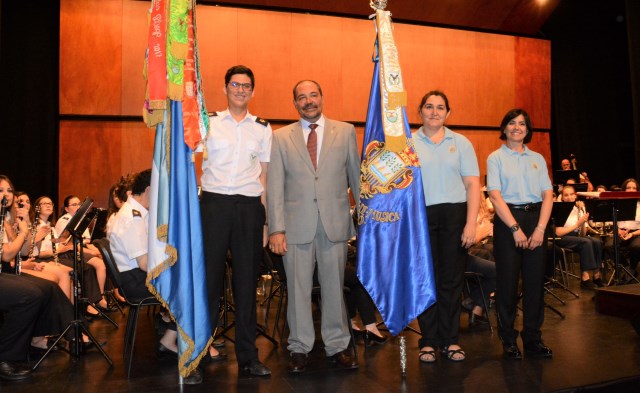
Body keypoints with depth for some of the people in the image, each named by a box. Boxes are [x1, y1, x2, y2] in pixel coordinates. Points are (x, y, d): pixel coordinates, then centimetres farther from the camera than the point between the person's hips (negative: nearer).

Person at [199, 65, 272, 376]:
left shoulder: (263, 128, 11)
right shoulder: (208, 122, 8)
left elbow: (264, 173, 10)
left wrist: (263, 215, 3)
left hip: (249, 206, 1)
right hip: (214, 202, -1)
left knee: (247, 278, 4)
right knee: (210, 272, 1)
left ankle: (248, 355, 12)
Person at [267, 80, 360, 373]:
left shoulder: (345, 131, 7)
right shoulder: (281, 137, 5)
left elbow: (356, 176, 10)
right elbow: (274, 187, 1)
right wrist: (276, 228, -5)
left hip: (335, 223, 0)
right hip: (296, 225, 0)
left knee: (334, 287, 9)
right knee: (298, 289, 7)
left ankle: (337, 346, 23)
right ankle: (300, 348, 22)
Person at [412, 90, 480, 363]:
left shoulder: (461, 143, 9)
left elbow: (473, 184, 4)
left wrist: (471, 223, -6)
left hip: (454, 214, 1)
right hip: (420, 216, -1)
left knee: (452, 278, 5)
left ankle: (450, 340, 18)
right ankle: (428, 341, 15)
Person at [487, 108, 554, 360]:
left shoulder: (537, 158, 13)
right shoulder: (496, 158, 2)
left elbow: (548, 194, 6)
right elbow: (495, 196, -7)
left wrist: (540, 228, -7)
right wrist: (515, 228, -15)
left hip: (535, 219, 4)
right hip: (507, 220, -3)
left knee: (535, 280, 4)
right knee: (508, 281, 0)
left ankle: (533, 339, 15)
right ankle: (508, 340, 11)